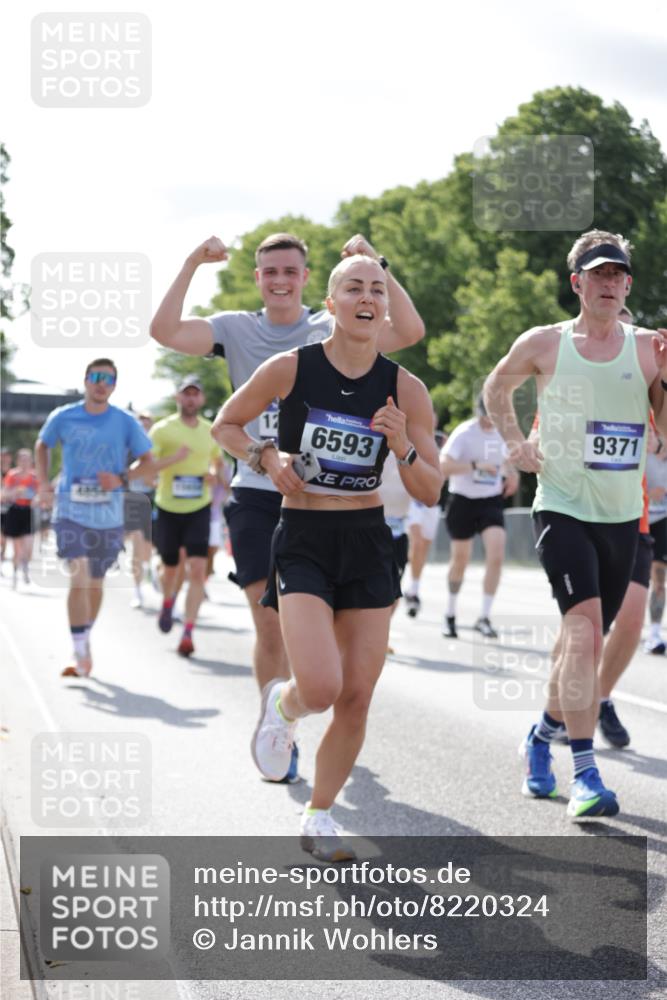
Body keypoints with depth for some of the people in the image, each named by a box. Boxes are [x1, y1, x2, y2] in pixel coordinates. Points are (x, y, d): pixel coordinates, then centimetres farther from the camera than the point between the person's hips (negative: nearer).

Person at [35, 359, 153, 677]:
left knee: (95, 583, 13)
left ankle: (85, 642, 34)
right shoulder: (62, 418, -1)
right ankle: (81, 655, -14)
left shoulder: (126, 423, -2)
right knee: (78, 579, -16)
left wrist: (121, 478, -14)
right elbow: (42, 446, 17)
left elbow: (147, 461, 4)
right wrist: (43, 483, 5)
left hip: (108, 515, 2)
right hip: (71, 511, -2)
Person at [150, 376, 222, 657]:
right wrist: (174, 458, -25)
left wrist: (213, 473, 1)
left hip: (199, 509, 1)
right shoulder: (163, 429, -5)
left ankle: (188, 633, -13)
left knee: (198, 569, -14)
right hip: (168, 508, -1)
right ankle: (168, 602, 48)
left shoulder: (211, 431, 7)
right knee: (170, 567, 13)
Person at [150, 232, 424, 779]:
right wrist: (193, 264, -16)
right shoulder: (236, 329, 3)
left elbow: (410, 332, -11)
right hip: (257, 498, 0)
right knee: (271, 627, -2)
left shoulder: (333, 329, 2)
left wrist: (378, 266, -17)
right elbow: (164, 331, -12)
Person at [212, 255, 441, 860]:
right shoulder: (289, 369, -7)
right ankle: (281, 705, 19)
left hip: (369, 545, 3)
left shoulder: (405, 389, -2)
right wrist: (265, 456, -9)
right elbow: (226, 425, 9)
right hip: (303, 543, -3)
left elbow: (430, 493, 0)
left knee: (357, 697, 3)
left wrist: (402, 447, -18)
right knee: (321, 688, -19)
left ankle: (319, 817, 24)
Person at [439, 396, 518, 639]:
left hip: (491, 501, 4)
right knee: (460, 559, 8)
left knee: (496, 555, -16)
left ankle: (484, 617, -9)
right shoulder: (464, 433, -14)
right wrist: (476, 466, -32)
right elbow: (443, 466, -25)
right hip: (463, 501, -3)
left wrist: (511, 474, 4)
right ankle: (450, 614, 30)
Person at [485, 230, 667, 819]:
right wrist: (516, 445, 8)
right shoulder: (543, 345, 0)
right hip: (562, 507, -3)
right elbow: (497, 388, 19)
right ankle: (586, 775, -19)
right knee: (584, 628, -20)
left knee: (586, 639, 13)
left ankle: (542, 737, 38)